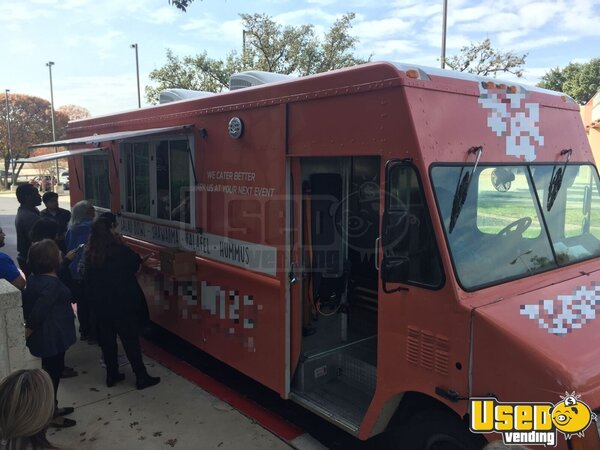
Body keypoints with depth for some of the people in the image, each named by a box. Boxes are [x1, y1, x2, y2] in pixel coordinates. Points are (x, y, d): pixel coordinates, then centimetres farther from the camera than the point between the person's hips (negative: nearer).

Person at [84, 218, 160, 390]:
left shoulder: (89, 255, -2)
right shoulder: (120, 251, -18)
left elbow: (87, 281, 6)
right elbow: (136, 263, -1)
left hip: (100, 305, 5)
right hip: (123, 304, -5)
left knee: (107, 340, 15)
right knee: (130, 340, 3)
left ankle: (112, 375, 26)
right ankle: (141, 377, 9)